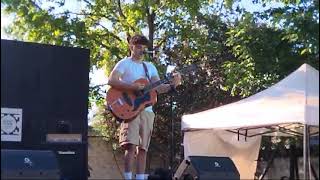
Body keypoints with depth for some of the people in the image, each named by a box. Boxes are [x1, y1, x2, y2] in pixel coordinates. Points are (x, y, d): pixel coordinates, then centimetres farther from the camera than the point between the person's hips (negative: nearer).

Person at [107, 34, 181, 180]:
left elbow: (158, 88, 12)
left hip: (146, 110, 6)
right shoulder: (124, 63, 2)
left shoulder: (150, 67, 20)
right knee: (131, 145, -17)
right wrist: (134, 87, -22)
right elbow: (111, 81, -13)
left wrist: (172, 85, -8)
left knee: (143, 148, 2)